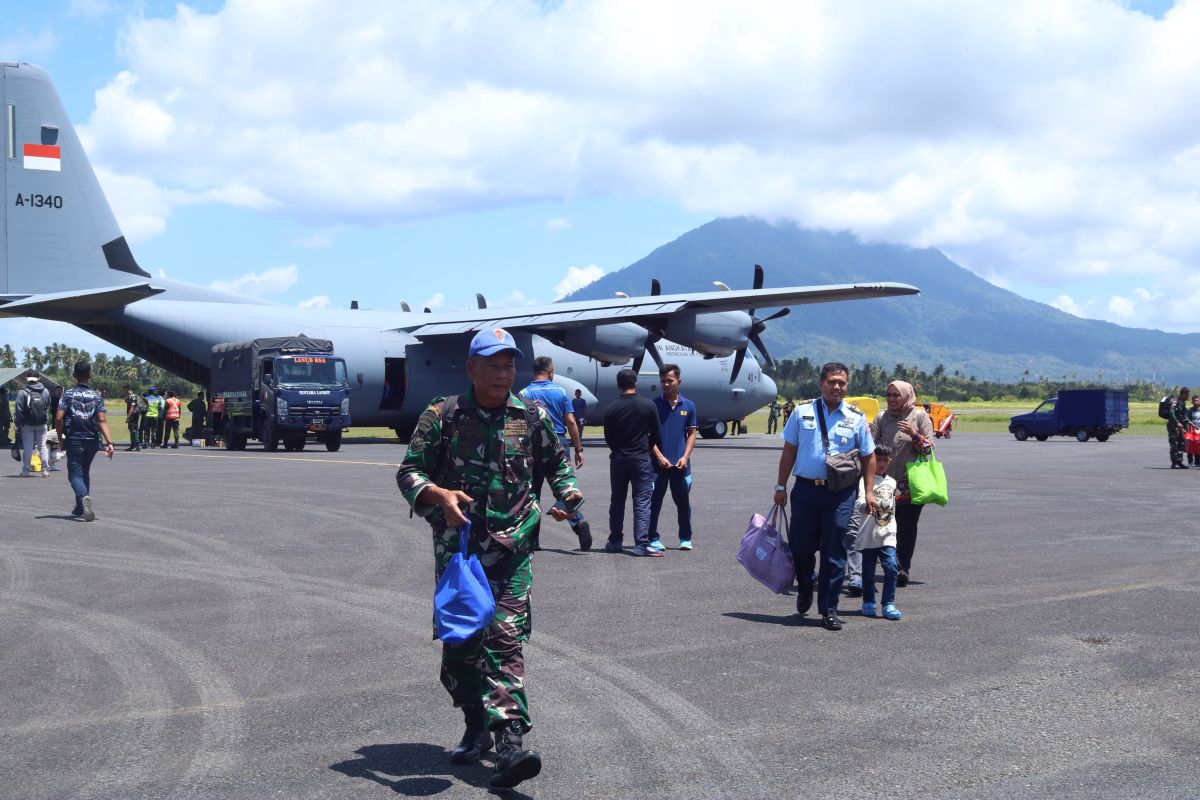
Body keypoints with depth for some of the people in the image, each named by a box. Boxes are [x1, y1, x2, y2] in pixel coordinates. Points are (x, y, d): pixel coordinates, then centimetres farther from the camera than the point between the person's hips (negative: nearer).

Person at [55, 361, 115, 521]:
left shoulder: (68, 394, -4)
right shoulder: (96, 396, 1)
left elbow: (59, 418, -11)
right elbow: (101, 421, -8)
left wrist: (60, 436, 4)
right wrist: (109, 442, -12)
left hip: (74, 440, -3)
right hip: (92, 440, 3)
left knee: (75, 474, -3)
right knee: (85, 472, 18)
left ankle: (84, 496, -33)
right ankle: (80, 508, 23)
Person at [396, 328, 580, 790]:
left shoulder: (532, 417, 5)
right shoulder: (442, 416, -1)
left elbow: (556, 461, 23)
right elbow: (409, 472, -1)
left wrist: (568, 493, 4)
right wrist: (438, 495, -20)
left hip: (511, 548, 0)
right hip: (455, 547, 1)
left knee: (505, 638, -10)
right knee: (459, 639, 8)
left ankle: (510, 743, -14)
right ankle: (476, 727, 27)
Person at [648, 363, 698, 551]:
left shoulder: (688, 406, 6)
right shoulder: (654, 405, 0)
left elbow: (692, 434, 7)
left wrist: (685, 457, -6)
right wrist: (660, 457, -11)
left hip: (681, 464, 2)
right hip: (658, 463, -2)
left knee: (683, 502, 10)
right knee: (654, 502, 2)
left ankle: (685, 538, 22)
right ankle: (653, 538, 10)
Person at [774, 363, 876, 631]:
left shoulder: (855, 418, 6)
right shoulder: (803, 412, 5)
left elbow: (868, 457, 11)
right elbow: (789, 450, 8)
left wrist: (869, 491, 4)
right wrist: (781, 487, 6)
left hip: (841, 493, 0)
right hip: (806, 488, 1)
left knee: (834, 551, 1)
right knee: (801, 546, 7)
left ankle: (829, 609, 10)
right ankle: (804, 589, 36)